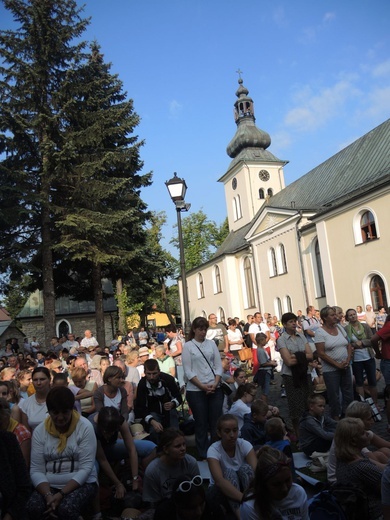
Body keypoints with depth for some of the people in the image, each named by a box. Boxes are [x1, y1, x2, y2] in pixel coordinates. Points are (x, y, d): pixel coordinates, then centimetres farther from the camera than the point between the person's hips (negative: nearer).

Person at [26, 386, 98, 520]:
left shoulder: (85, 427, -11)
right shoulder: (39, 431, -1)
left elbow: (86, 467, -14)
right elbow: (36, 470, -3)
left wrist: (61, 494, -21)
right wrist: (48, 495, -19)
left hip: (81, 483, -2)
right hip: (48, 485, 3)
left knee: (67, 509, -32)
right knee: (33, 508, -27)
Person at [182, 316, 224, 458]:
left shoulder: (211, 343, 7)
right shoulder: (188, 346, -2)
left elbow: (218, 365, 6)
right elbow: (188, 371, -7)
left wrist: (215, 383, -8)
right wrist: (202, 386, -13)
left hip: (214, 389, 3)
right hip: (195, 391, -3)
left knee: (216, 422, 6)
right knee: (201, 423, 6)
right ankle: (203, 454, 19)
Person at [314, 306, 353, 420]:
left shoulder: (340, 328, 6)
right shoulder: (320, 332, -12)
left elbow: (349, 345, 11)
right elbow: (321, 353, -15)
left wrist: (348, 360, -4)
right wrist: (337, 364, -14)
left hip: (345, 367, 6)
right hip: (330, 369, -5)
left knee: (349, 393, 11)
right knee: (334, 396, 5)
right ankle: (336, 417, 21)